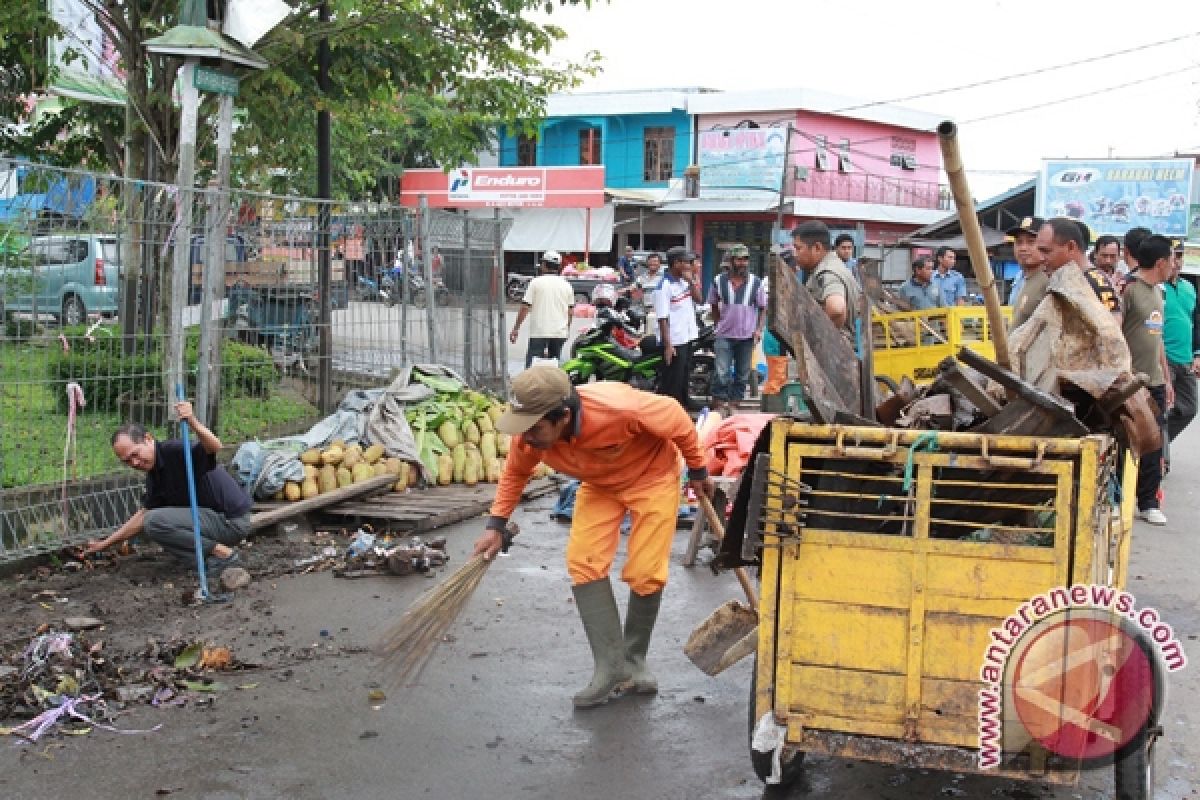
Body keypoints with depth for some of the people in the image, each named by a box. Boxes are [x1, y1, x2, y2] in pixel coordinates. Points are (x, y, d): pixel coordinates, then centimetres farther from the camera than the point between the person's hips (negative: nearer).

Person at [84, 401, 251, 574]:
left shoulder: (174, 450, -17)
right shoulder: (154, 475, 11)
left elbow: (215, 447, -38)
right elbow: (143, 515, 21)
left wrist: (193, 422, -56)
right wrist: (104, 544, 23)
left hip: (232, 521, -10)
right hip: (214, 517, 10)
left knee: (156, 521, -19)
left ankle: (222, 552, -11)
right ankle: (206, 560, 7)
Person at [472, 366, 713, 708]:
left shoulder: (619, 409, -43)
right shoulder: (529, 434, -28)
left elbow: (676, 417, -23)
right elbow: (515, 473, -3)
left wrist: (698, 470, -9)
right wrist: (496, 524, -11)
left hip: (652, 476, -4)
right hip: (599, 485, 4)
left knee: (645, 573, -7)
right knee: (583, 562, -11)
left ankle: (634, 659, 16)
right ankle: (611, 664, -1)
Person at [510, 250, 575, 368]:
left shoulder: (536, 282, -4)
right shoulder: (566, 285, 7)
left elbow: (525, 307, -7)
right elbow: (571, 311, 9)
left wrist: (515, 329, -1)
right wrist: (567, 329, 24)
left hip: (539, 332, -4)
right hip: (559, 332, 4)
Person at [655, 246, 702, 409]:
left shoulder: (684, 281, 7)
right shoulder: (664, 287, -19)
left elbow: (698, 298, 9)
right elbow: (662, 318, -20)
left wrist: (691, 281, -5)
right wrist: (667, 345, -22)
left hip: (687, 338, 9)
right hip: (673, 342, -9)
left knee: (684, 379, 20)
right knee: (671, 383, -3)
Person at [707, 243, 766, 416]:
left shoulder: (756, 282, 0)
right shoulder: (719, 281, -1)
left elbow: (763, 308, 5)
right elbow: (714, 305, 12)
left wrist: (759, 329, -6)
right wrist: (719, 325, 8)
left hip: (747, 336, 2)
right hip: (725, 336, -1)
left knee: (742, 374, 9)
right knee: (721, 373, -9)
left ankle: (732, 405, 19)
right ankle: (719, 406, 0)